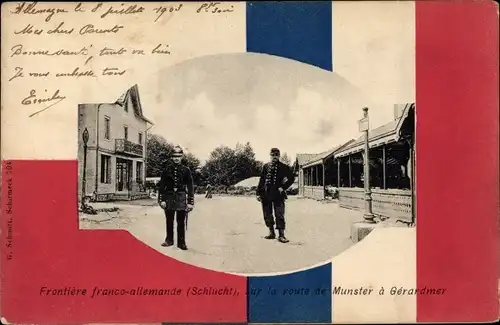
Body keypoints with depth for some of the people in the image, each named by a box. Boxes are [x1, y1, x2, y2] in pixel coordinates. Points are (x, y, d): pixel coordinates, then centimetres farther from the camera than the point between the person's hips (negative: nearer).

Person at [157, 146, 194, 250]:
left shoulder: (186, 170, 0)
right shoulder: (167, 170, 2)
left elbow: (190, 187, 1)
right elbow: (161, 186, 3)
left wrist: (190, 202, -3)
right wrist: (161, 200, -3)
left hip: (181, 198, -1)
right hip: (169, 198, 1)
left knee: (181, 222, 1)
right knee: (169, 221, 10)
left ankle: (181, 242, 8)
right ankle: (169, 240, 23)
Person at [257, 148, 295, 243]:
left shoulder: (283, 167, 1)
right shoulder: (266, 166, 9)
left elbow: (291, 178, 3)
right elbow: (261, 180, 9)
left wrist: (283, 187, -5)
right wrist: (258, 193, 4)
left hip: (277, 194, -3)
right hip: (266, 194, 3)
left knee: (279, 215, -5)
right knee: (267, 215, 9)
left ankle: (281, 235, -1)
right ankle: (271, 233, 22)